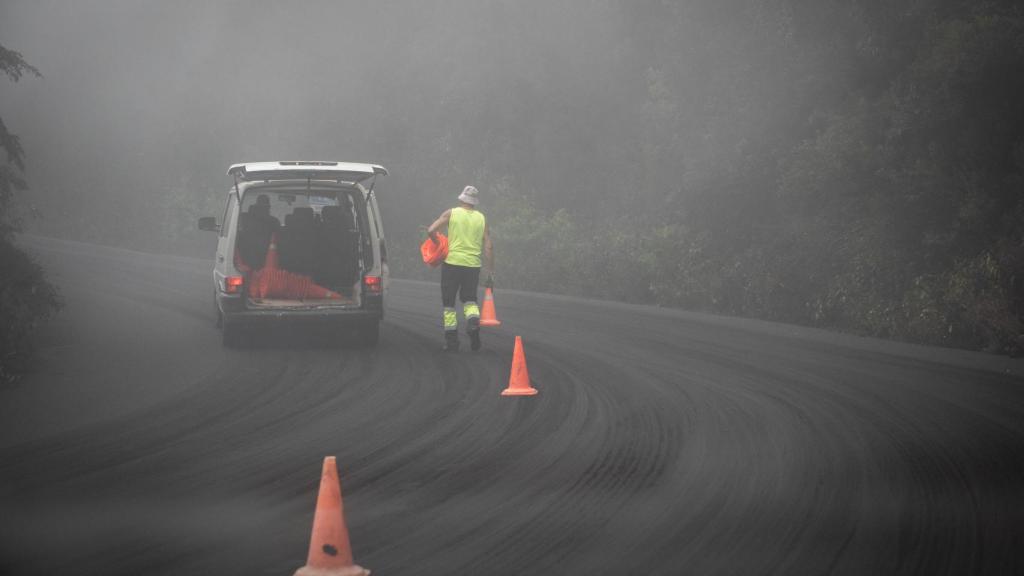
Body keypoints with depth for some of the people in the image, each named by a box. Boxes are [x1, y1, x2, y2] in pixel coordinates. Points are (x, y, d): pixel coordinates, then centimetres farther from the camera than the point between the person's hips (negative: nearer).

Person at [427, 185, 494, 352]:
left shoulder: (451, 213, 1)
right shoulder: (481, 218, 8)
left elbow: (431, 231, -9)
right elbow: (488, 247, 3)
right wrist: (491, 272, 6)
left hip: (452, 262, -2)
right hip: (473, 265, 2)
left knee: (449, 303, 9)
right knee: (469, 299, 18)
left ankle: (451, 342, 4)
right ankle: (473, 320, -14)